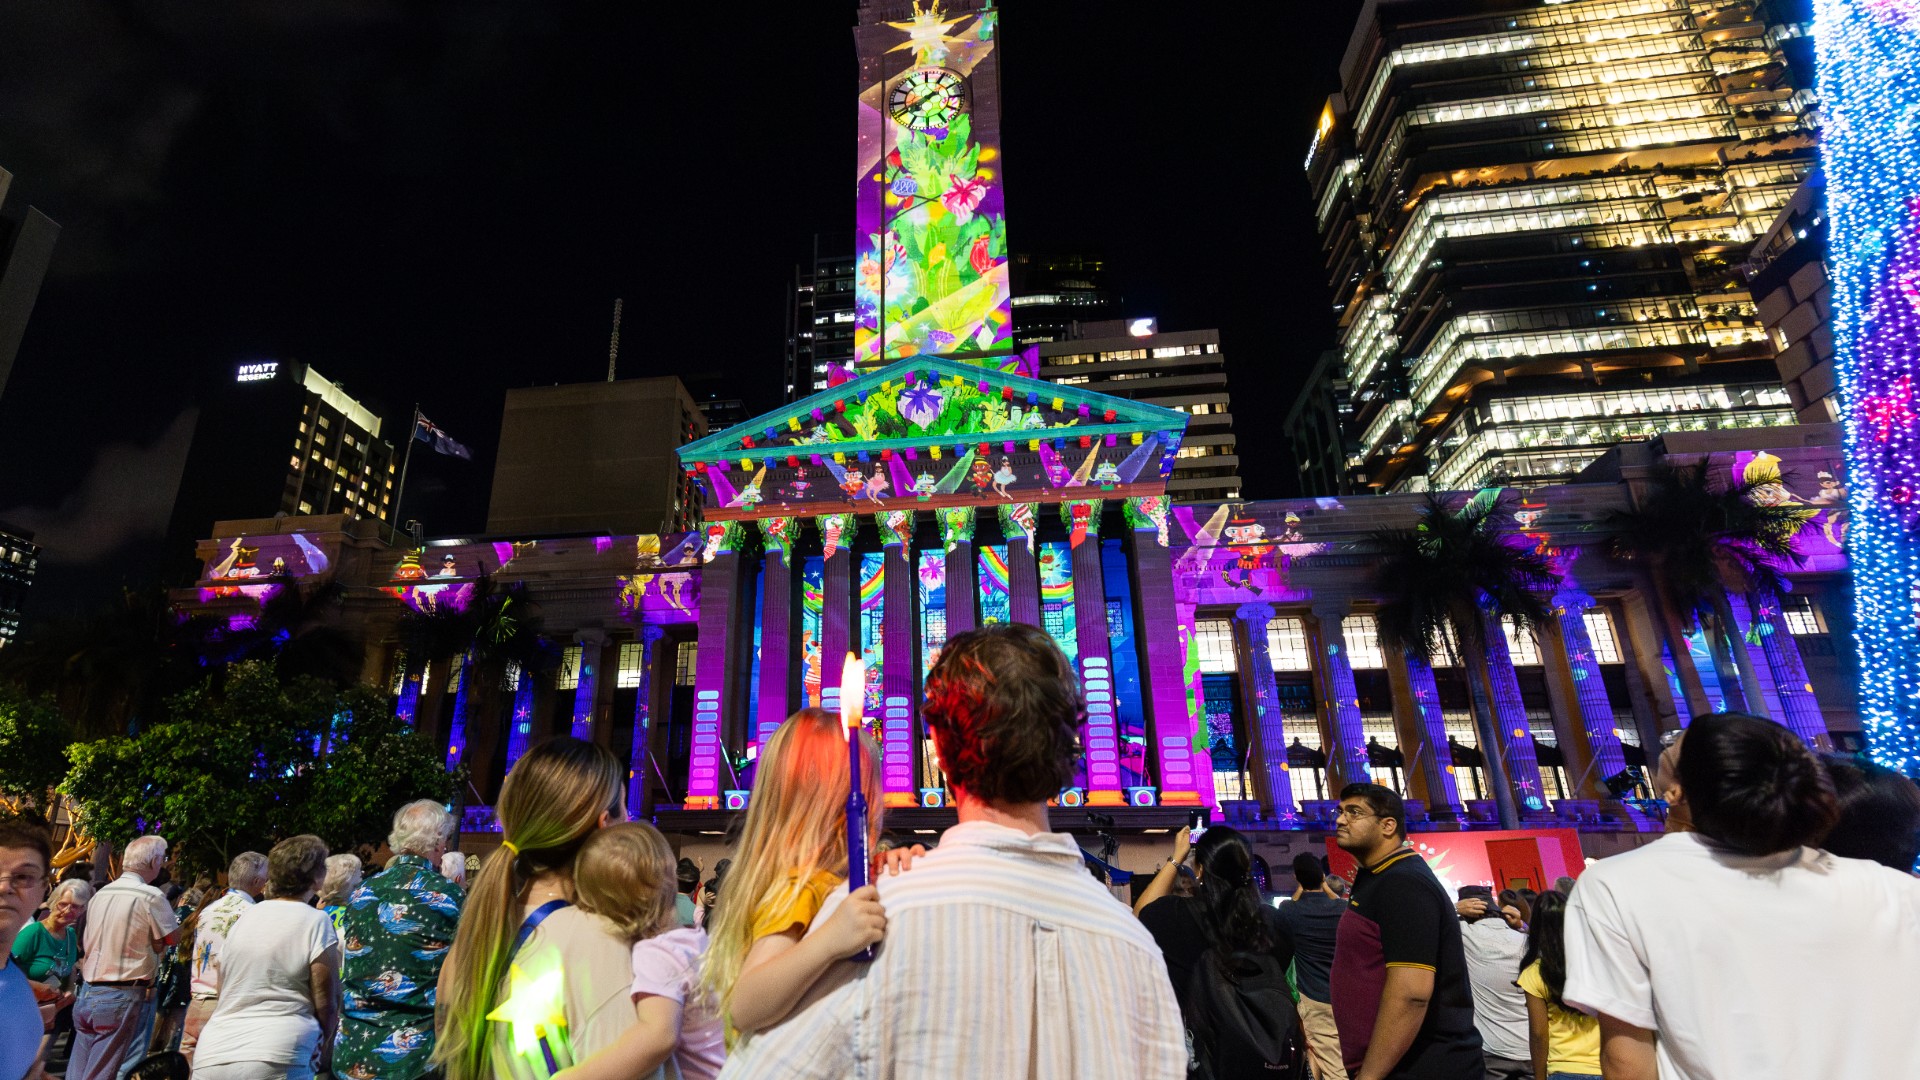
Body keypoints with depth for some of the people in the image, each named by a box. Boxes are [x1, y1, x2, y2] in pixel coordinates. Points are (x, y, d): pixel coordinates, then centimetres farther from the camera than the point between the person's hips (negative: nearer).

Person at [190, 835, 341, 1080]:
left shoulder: (243, 919, 14)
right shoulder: (315, 921, -7)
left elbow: (226, 994, 23)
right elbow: (327, 1005, -8)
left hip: (212, 1056, 7)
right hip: (273, 1060, -7)